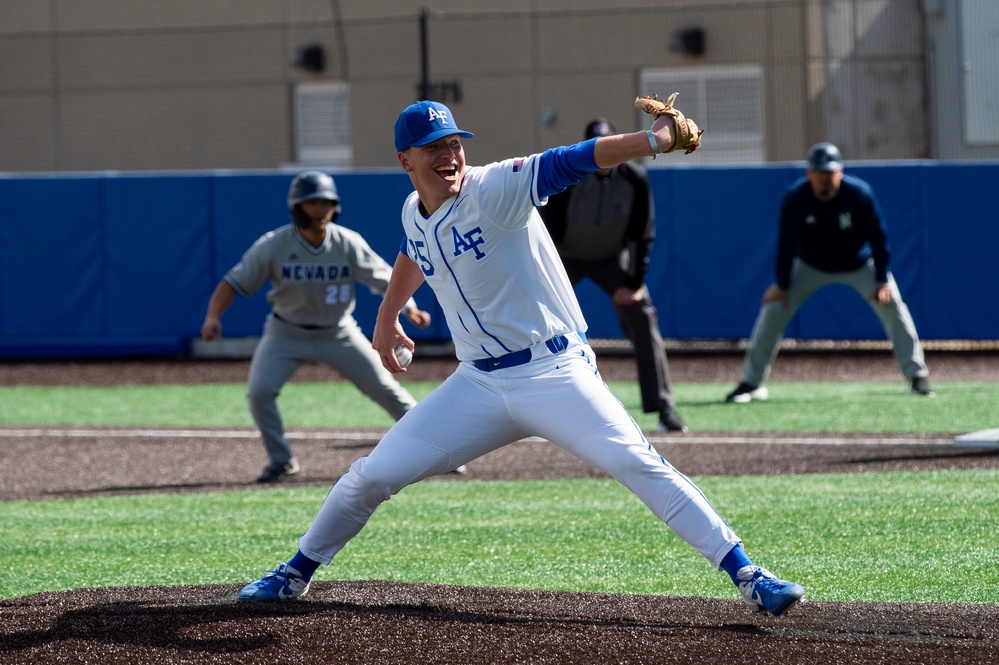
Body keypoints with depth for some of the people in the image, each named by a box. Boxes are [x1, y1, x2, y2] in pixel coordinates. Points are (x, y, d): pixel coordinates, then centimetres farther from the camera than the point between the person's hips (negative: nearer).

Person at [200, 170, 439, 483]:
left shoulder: (348, 243, -15)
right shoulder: (272, 246, -18)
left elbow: (386, 279, -13)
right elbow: (235, 282, -13)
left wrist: (410, 309, -30)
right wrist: (213, 316, -30)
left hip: (338, 333, 0)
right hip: (287, 332, 0)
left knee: (385, 389, -3)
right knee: (260, 390, -19)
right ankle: (281, 460, 1)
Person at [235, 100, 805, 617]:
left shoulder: (496, 189, -14)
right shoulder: (414, 214, 5)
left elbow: (570, 162, -27)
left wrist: (653, 139, -38)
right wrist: (388, 316, 37)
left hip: (556, 376, -5)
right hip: (480, 387, 5)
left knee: (639, 465, -21)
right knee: (372, 475, 3)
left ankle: (747, 575, -20)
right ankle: (296, 573, 24)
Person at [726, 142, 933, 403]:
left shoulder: (860, 194, -27)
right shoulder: (794, 198, -25)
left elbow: (878, 237, -18)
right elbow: (786, 243, -17)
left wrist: (882, 280, -19)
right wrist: (782, 285, -14)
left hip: (859, 264, 0)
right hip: (811, 267, 0)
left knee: (892, 305, -15)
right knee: (774, 308, -11)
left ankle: (917, 377, -6)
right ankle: (751, 382, -2)